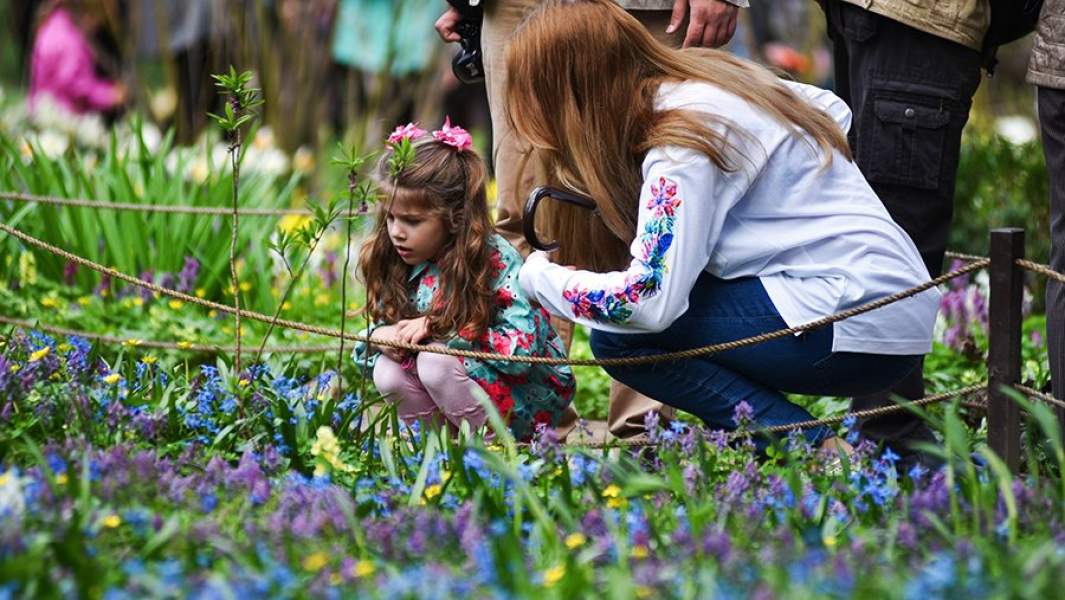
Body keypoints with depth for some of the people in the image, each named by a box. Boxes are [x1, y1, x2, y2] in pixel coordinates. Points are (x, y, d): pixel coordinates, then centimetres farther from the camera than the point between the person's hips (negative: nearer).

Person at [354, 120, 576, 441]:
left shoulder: (497, 261, -22)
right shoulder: (398, 264, -3)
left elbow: (522, 350, -29)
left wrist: (439, 327, -28)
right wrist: (377, 337, -19)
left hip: (531, 394, -6)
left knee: (437, 362, -29)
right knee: (388, 373, -18)